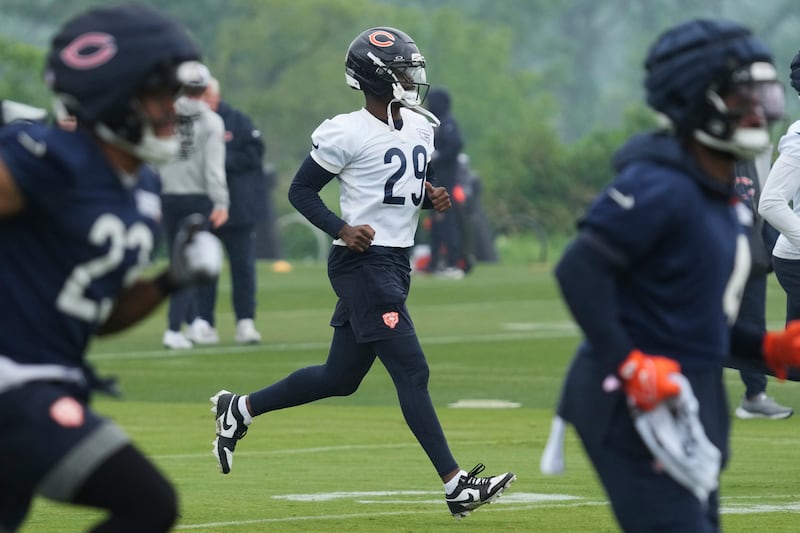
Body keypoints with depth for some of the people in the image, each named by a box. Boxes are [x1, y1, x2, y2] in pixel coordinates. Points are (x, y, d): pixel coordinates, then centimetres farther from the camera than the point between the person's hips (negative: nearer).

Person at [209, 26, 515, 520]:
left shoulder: (420, 127, 11)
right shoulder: (347, 133, -12)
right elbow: (301, 190, -6)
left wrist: (431, 197, 2)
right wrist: (341, 229, -20)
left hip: (396, 263, 9)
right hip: (363, 262, -9)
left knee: (340, 378, 15)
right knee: (412, 371, -11)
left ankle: (240, 409, 31)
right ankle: (457, 486, -12)